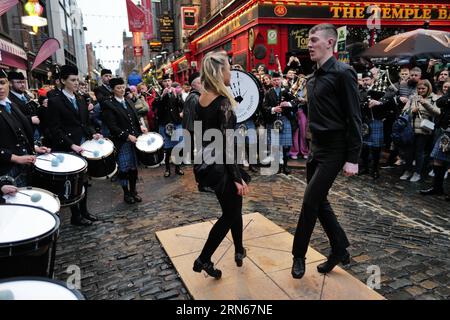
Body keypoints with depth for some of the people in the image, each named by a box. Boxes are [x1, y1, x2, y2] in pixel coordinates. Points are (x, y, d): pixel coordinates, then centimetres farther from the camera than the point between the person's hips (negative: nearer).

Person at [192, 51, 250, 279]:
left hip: (205, 162, 8)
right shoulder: (223, 102, -20)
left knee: (233, 208, 22)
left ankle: (239, 251, 38)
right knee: (230, 213, 10)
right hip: (220, 165, -8)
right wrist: (238, 178, -20)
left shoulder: (201, 99, 4)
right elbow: (226, 144, -23)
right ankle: (203, 259, 15)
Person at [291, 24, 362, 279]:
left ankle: (299, 256, 13)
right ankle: (340, 250, 28)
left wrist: (352, 158, -18)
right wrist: (310, 147, 16)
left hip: (334, 151, -8)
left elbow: (354, 118, -15)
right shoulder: (313, 78, 13)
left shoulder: (342, 73, -12)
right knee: (319, 201, 12)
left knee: (310, 201, -6)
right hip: (316, 149, 8)